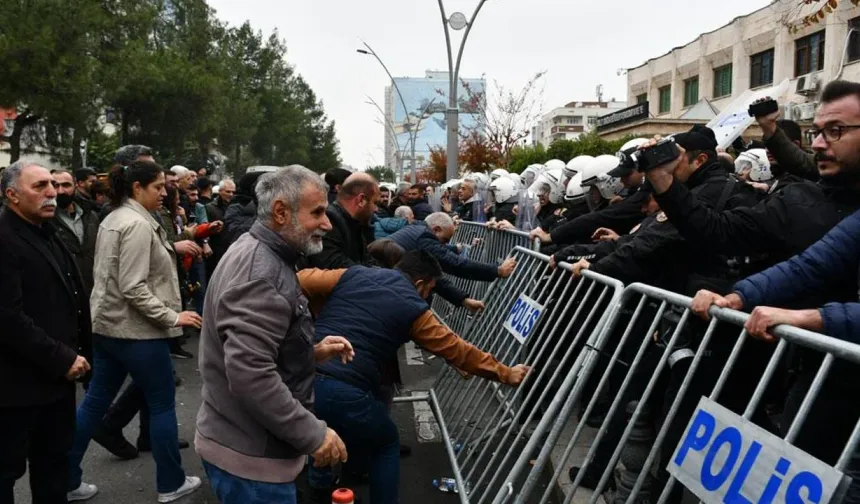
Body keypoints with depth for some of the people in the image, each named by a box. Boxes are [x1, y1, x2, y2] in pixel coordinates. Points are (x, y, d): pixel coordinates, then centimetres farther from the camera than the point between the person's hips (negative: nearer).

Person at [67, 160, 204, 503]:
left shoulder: (112, 220, 12)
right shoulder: (138, 224, -19)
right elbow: (134, 288, -23)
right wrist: (172, 317, -21)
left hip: (108, 325, 9)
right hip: (136, 329, -9)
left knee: (95, 402, 15)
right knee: (162, 404, 4)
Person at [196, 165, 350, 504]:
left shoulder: (259, 254, 10)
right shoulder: (261, 274, -24)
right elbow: (249, 374, -31)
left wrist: (311, 352, 7)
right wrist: (313, 435, -23)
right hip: (250, 454, -10)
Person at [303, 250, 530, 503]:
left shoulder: (353, 274, 14)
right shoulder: (414, 309, 5)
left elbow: (301, 281, 14)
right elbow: (458, 351, 11)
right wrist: (505, 374, 22)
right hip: (344, 392, -5)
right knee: (386, 444, 24)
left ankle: (320, 481, 51)